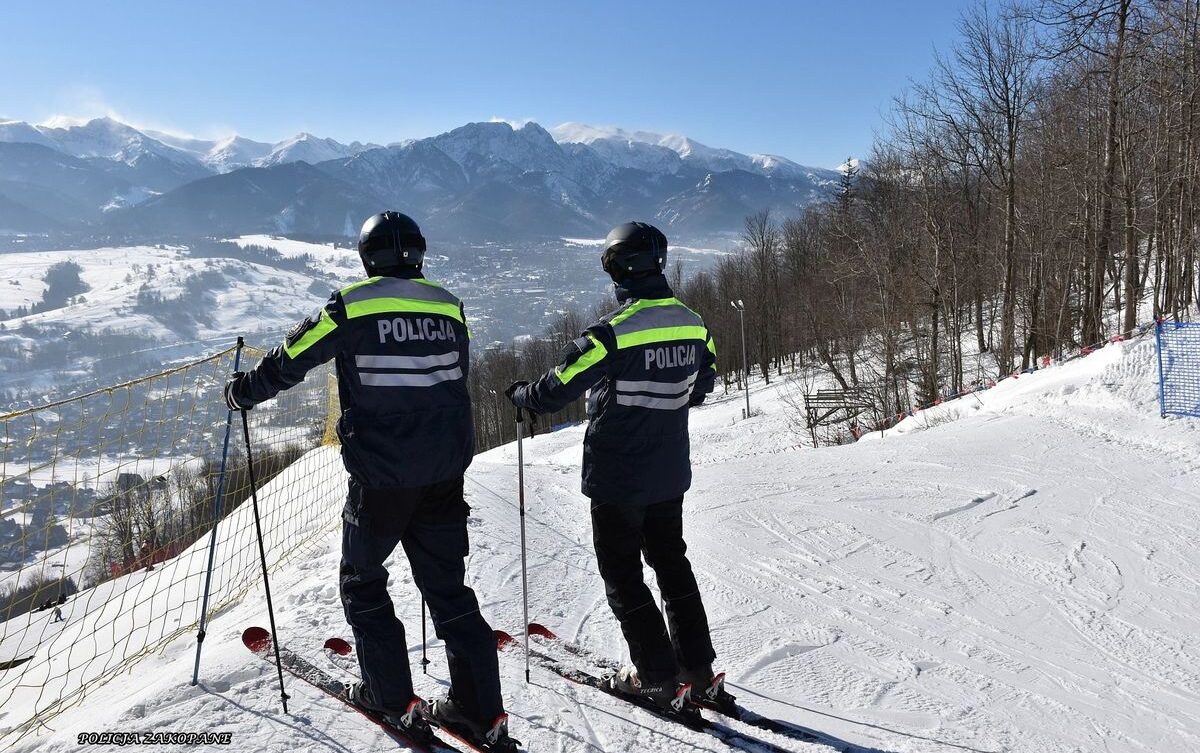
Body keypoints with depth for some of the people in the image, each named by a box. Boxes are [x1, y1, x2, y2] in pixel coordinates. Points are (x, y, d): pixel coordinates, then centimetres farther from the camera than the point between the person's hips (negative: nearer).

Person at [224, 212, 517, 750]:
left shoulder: (353, 304, -7)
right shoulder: (448, 305, 5)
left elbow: (291, 359, 0)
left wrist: (243, 392, 18)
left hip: (381, 474, -4)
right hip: (445, 472, 4)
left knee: (363, 583, 17)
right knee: (448, 588, 13)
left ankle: (394, 700, 19)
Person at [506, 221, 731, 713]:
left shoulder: (614, 331, -23)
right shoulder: (693, 324, -2)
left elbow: (555, 392, -19)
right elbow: (703, 383, 16)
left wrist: (519, 395, 1)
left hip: (617, 479, -6)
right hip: (670, 475, 7)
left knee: (622, 575, 9)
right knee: (672, 565, 20)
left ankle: (658, 679, 15)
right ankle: (699, 672, 24)